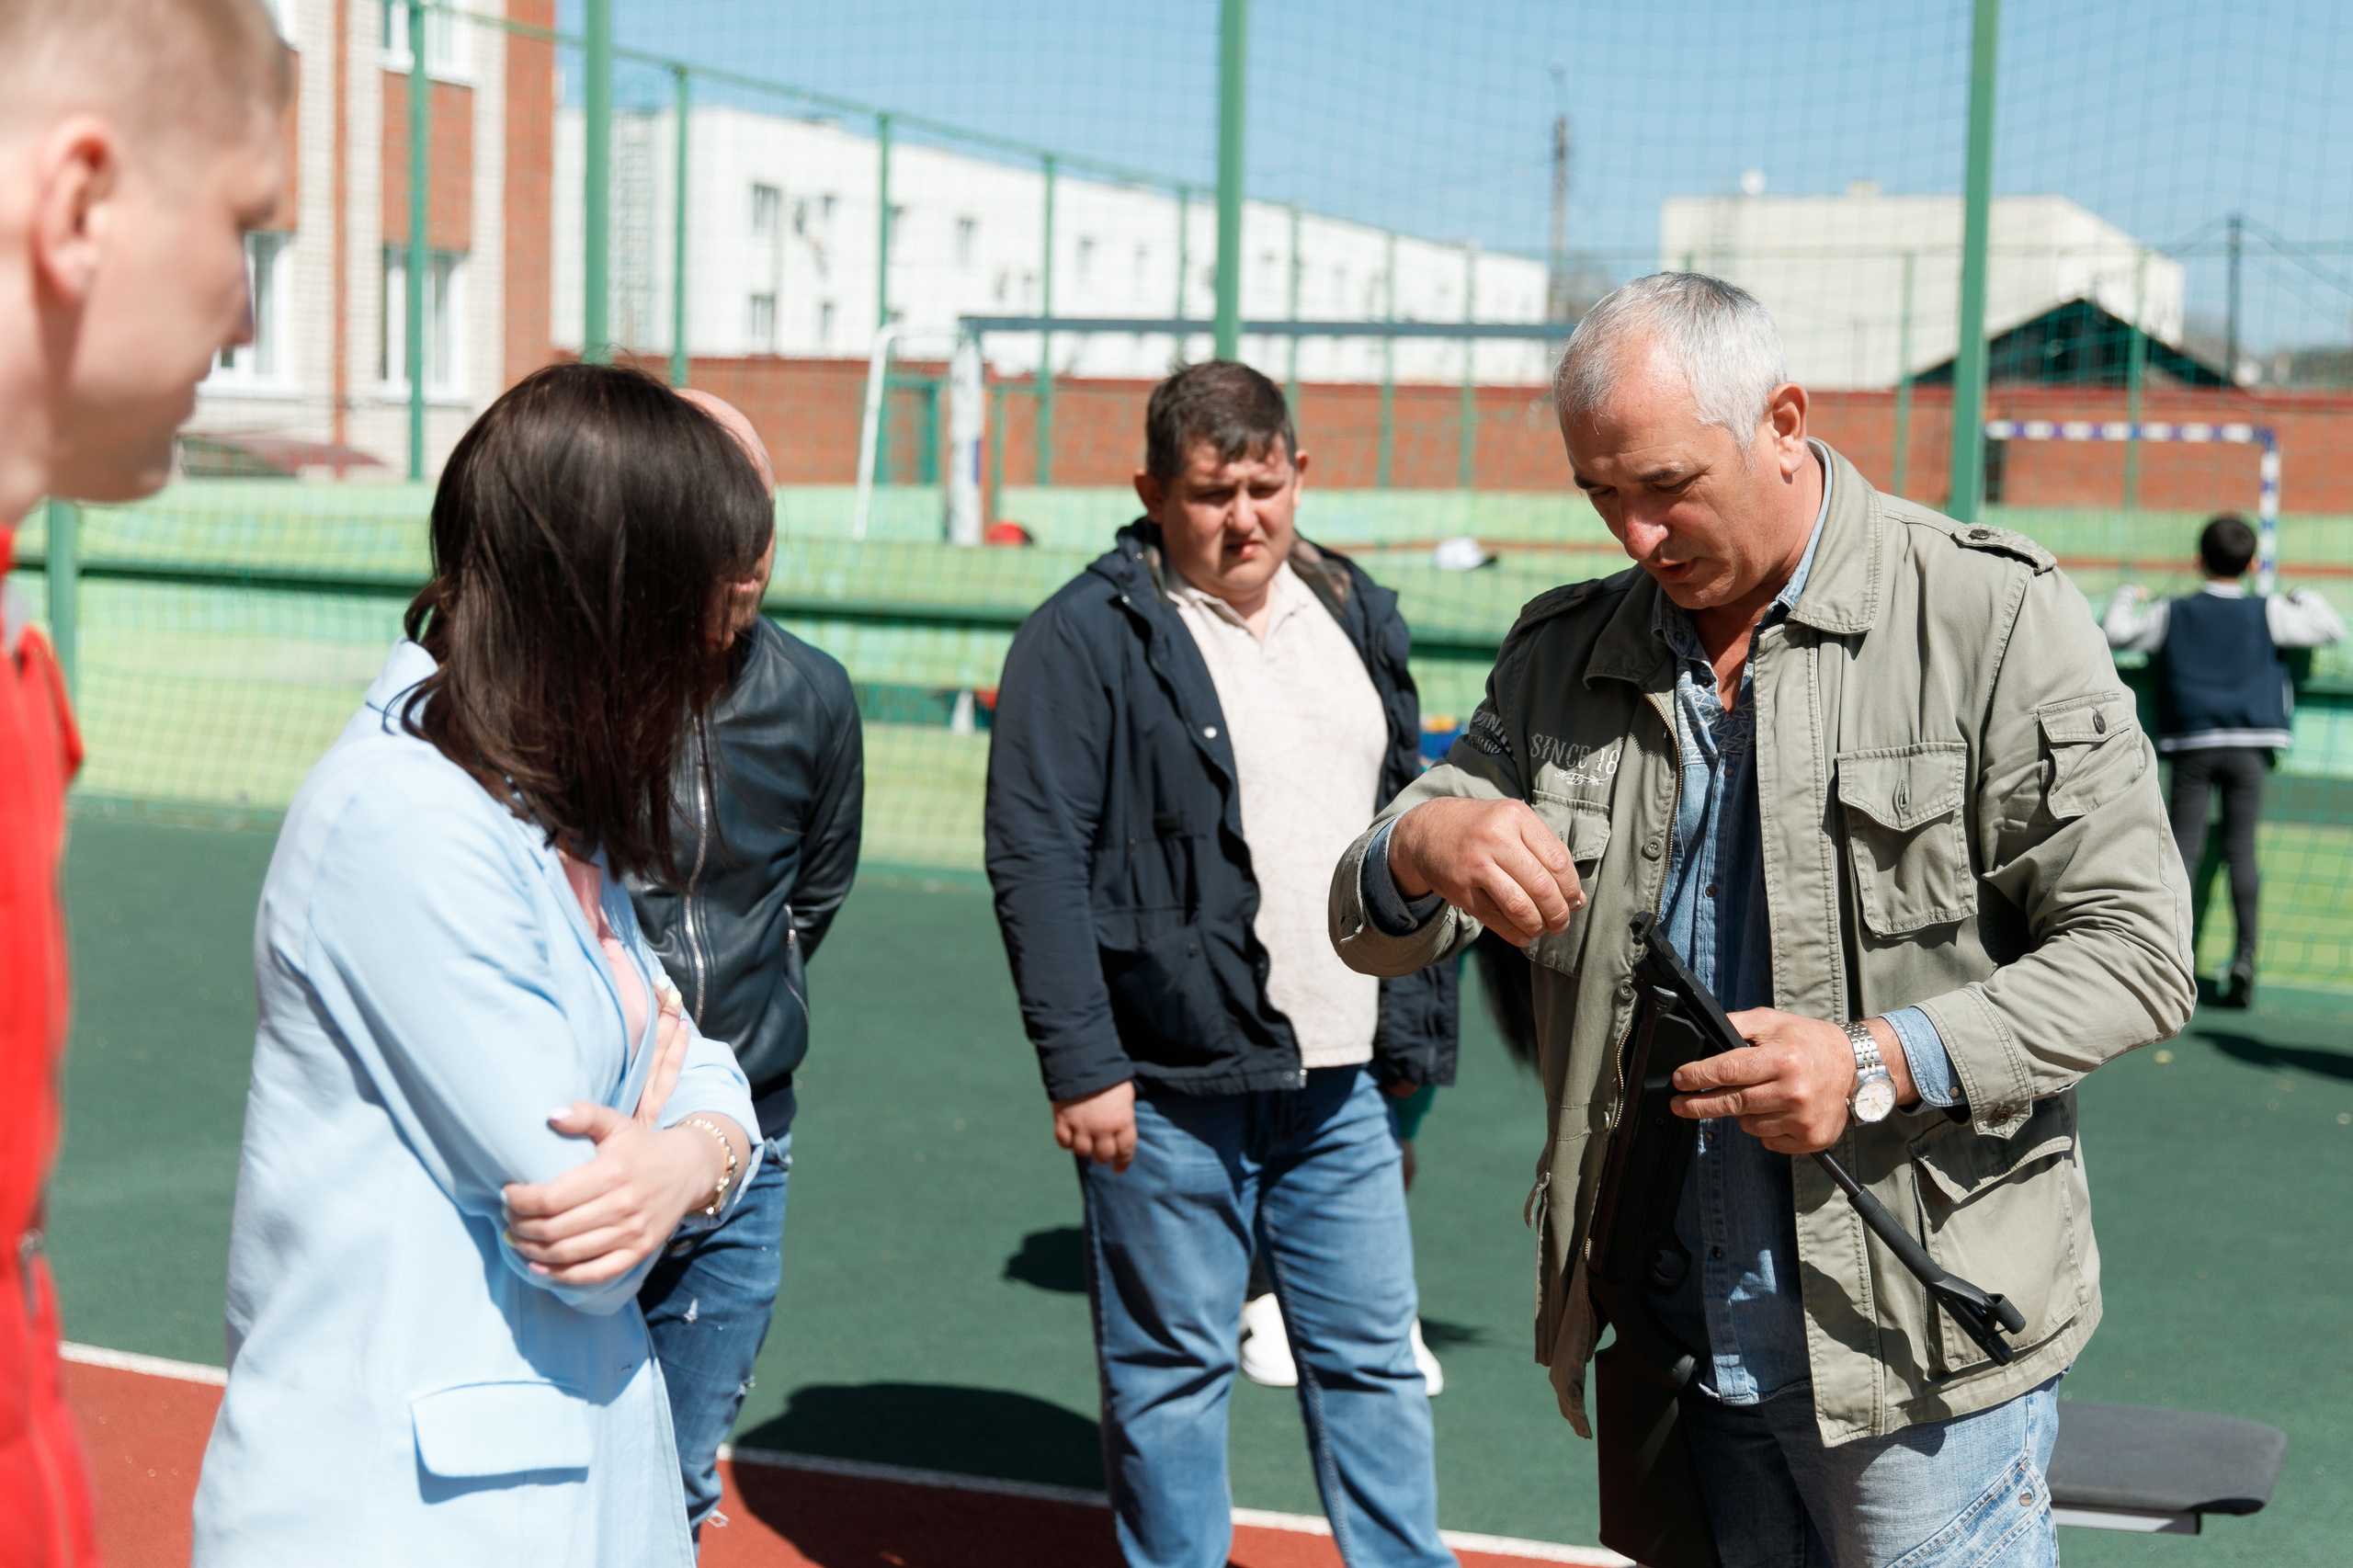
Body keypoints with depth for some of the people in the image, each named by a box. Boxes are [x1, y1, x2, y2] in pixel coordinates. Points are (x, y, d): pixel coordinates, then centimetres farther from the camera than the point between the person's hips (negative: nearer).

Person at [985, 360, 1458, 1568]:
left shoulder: (1356, 619, 12)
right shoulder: (1085, 637, -7)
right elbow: (1035, 863, -11)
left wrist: (1415, 1032, 16)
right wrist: (1079, 1066, -16)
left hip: (1341, 1083, 5)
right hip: (1171, 1087, -5)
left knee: (1374, 1357, 11)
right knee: (1173, 1369, 6)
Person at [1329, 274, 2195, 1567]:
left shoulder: (1992, 614, -6)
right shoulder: (1562, 659, 8)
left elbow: (2133, 950, -9)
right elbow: (1372, 932, 7)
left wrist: (1881, 1063, -22)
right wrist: (1419, 851, -17)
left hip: (1918, 1331, -4)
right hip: (1679, 1341, 4)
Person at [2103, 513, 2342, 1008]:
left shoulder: (2171, 615, 6)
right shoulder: (2268, 614, 3)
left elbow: (2115, 633, 15)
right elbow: (2330, 628, 12)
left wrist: (2127, 597, 35)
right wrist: (2304, 598, 31)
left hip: (2192, 746, 0)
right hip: (2247, 745, 0)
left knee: (2183, 848, -1)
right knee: (2241, 850, 0)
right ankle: (2244, 957, -3)